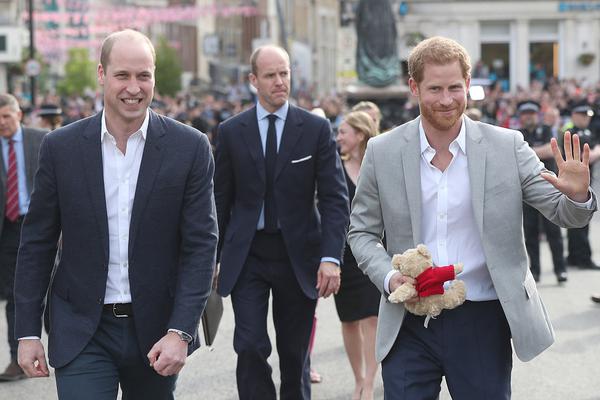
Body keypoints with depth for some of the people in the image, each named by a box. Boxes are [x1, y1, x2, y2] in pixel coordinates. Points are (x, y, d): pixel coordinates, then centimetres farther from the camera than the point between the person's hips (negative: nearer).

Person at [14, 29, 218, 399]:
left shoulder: (190, 148, -5)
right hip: (83, 334, 0)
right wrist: (28, 332, 0)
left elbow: (201, 244, -6)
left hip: (156, 328, 1)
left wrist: (180, 332, -15)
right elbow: (37, 243, 3)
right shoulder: (61, 147, -2)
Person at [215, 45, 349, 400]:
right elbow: (221, 200, 8)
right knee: (250, 347, -11)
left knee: (295, 354, 9)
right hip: (247, 255, 0)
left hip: (297, 255, 0)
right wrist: (213, 259, 6)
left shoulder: (317, 129, 0)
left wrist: (331, 257, -16)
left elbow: (335, 198, -4)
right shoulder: (231, 132, 3)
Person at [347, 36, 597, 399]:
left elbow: (564, 213, 0)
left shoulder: (507, 147, -2)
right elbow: (362, 232, 8)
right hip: (409, 324, 1)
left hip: (482, 320, 0)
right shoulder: (382, 152, 0)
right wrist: (388, 277, -11)